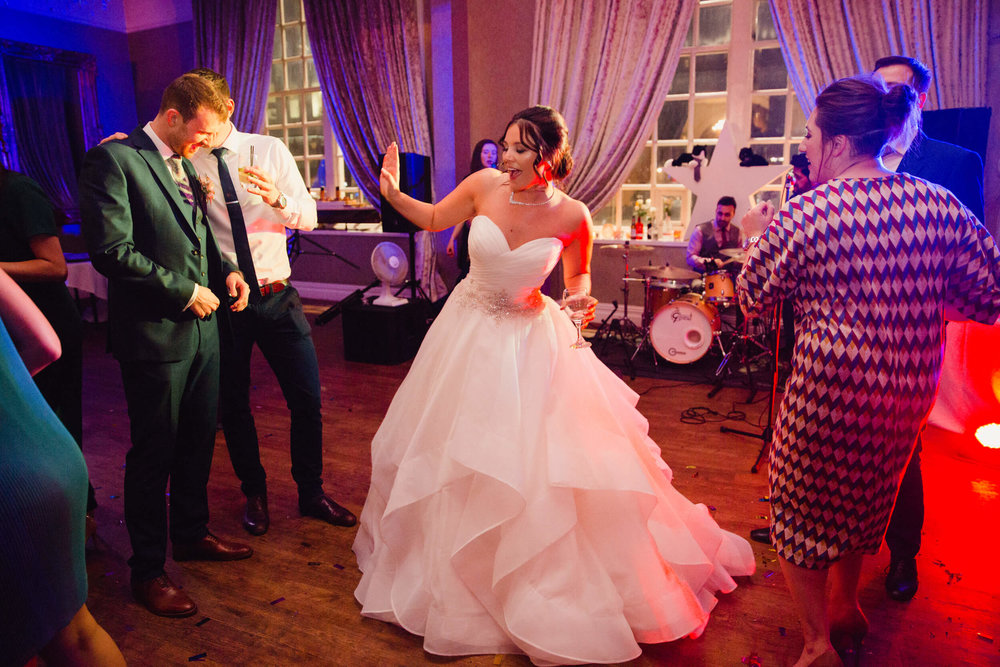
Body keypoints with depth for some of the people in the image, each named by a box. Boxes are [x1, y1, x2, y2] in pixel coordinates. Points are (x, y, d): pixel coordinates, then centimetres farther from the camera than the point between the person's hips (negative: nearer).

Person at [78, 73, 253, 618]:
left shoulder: (185, 165, 15)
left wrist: (226, 270, 4)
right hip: (154, 334, -7)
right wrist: (185, 291, -14)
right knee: (153, 455, 5)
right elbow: (111, 249, -18)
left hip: (202, 328, 7)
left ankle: (191, 534, 36)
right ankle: (147, 569, 22)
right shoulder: (113, 159, -10)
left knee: (199, 444, 17)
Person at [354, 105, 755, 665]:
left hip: (531, 341, -2)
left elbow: (580, 273, 2)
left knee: (539, 459, 1)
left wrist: (581, 296, -19)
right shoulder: (484, 185, -12)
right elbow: (435, 220, 5)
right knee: (450, 451, 15)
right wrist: (394, 194, -10)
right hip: (469, 329, 3)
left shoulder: (572, 215, -16)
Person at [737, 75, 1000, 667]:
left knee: (801, 505, 18)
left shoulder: (804, 215, -17)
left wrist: (758, 236, 11)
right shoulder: (943, 207, -4)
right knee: (862, 499, 28)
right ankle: (847, 607, 48)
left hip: (829, 391, -5)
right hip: (911, 393, 6)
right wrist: (916, 301, 13)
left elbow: (753, 297, -4)